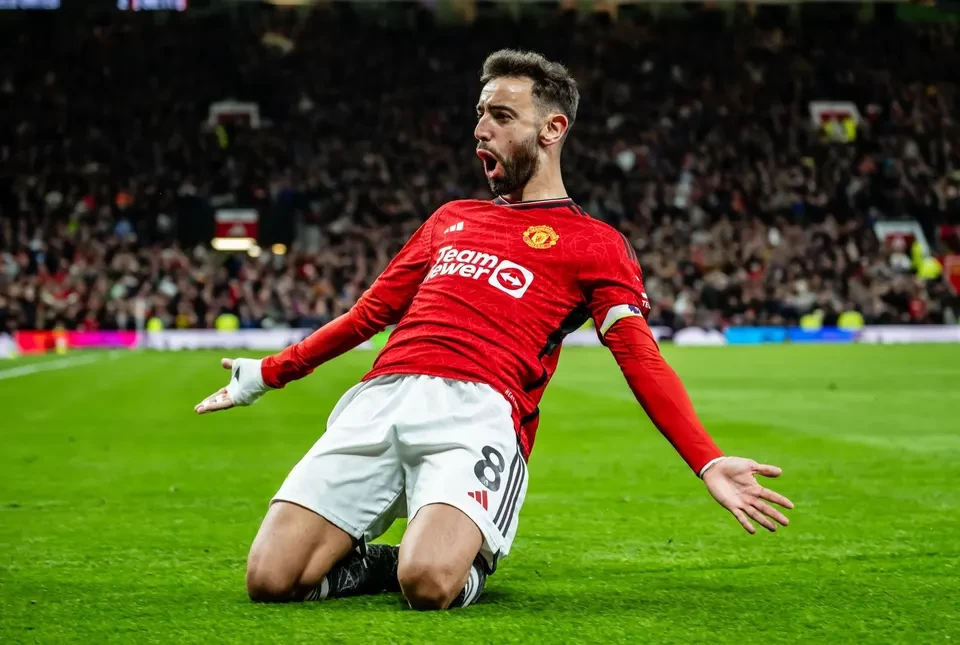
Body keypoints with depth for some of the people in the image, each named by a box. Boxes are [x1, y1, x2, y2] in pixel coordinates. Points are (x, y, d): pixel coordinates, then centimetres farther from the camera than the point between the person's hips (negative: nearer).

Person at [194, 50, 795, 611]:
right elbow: (373, 310, 36)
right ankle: (377, 561, 14)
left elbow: (640, 358, 3)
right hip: (379, 399, 4)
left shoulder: (593, 243, 14)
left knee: (429, 583, -32)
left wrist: (709, 463, -12)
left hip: (478, 411, -4)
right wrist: (269, 373, 40)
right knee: (271, 579, -16)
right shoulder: (451, 218, 29)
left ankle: (464, 561, 3)